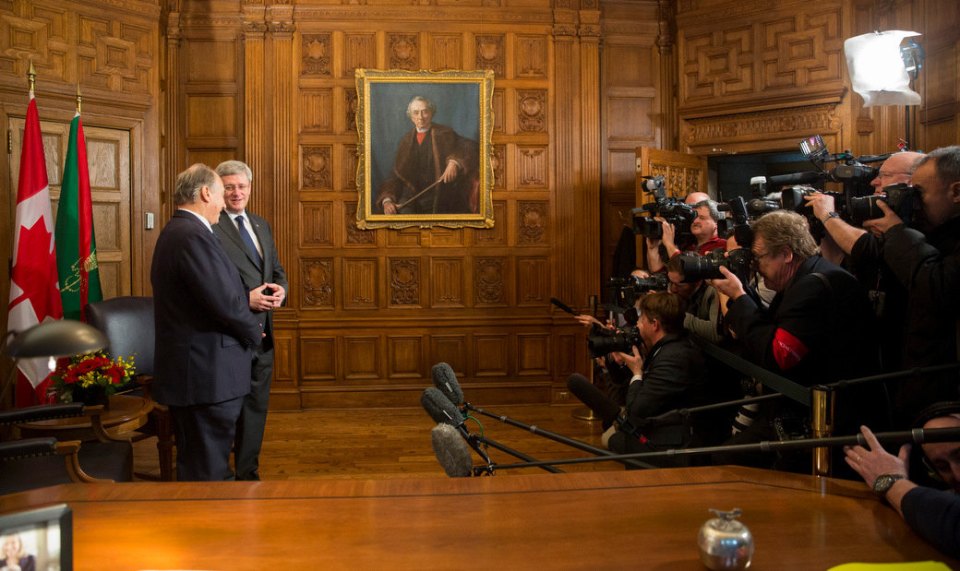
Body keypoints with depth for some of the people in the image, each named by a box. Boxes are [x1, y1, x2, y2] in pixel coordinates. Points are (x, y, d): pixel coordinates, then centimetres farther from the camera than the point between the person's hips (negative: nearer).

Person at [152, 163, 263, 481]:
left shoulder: (175, 232, 14)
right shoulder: (194, 236, -19)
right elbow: (224, 302, -23)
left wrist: (247, 298, 8)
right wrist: (254, 332, -6)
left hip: (190, 371, 11)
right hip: (207, 373, -11)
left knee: (197, 466, 21)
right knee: (209, 471, -1)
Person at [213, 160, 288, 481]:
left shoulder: (262, 226, 15)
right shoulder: (209, 229, -11)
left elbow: (277, 271, 18)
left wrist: (281, 289, -3)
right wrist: (246, 300, -22)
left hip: (262, 331, 8)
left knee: (256, 406, 16)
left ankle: (248, 473, 31)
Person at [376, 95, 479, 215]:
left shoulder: (444, 134, 6)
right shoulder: (405, 141, 15)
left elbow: (471, 147, -7)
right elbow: (396, 176, 11)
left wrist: (454, 162, -27)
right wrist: (387, 200, -7)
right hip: (412, 195, 3)